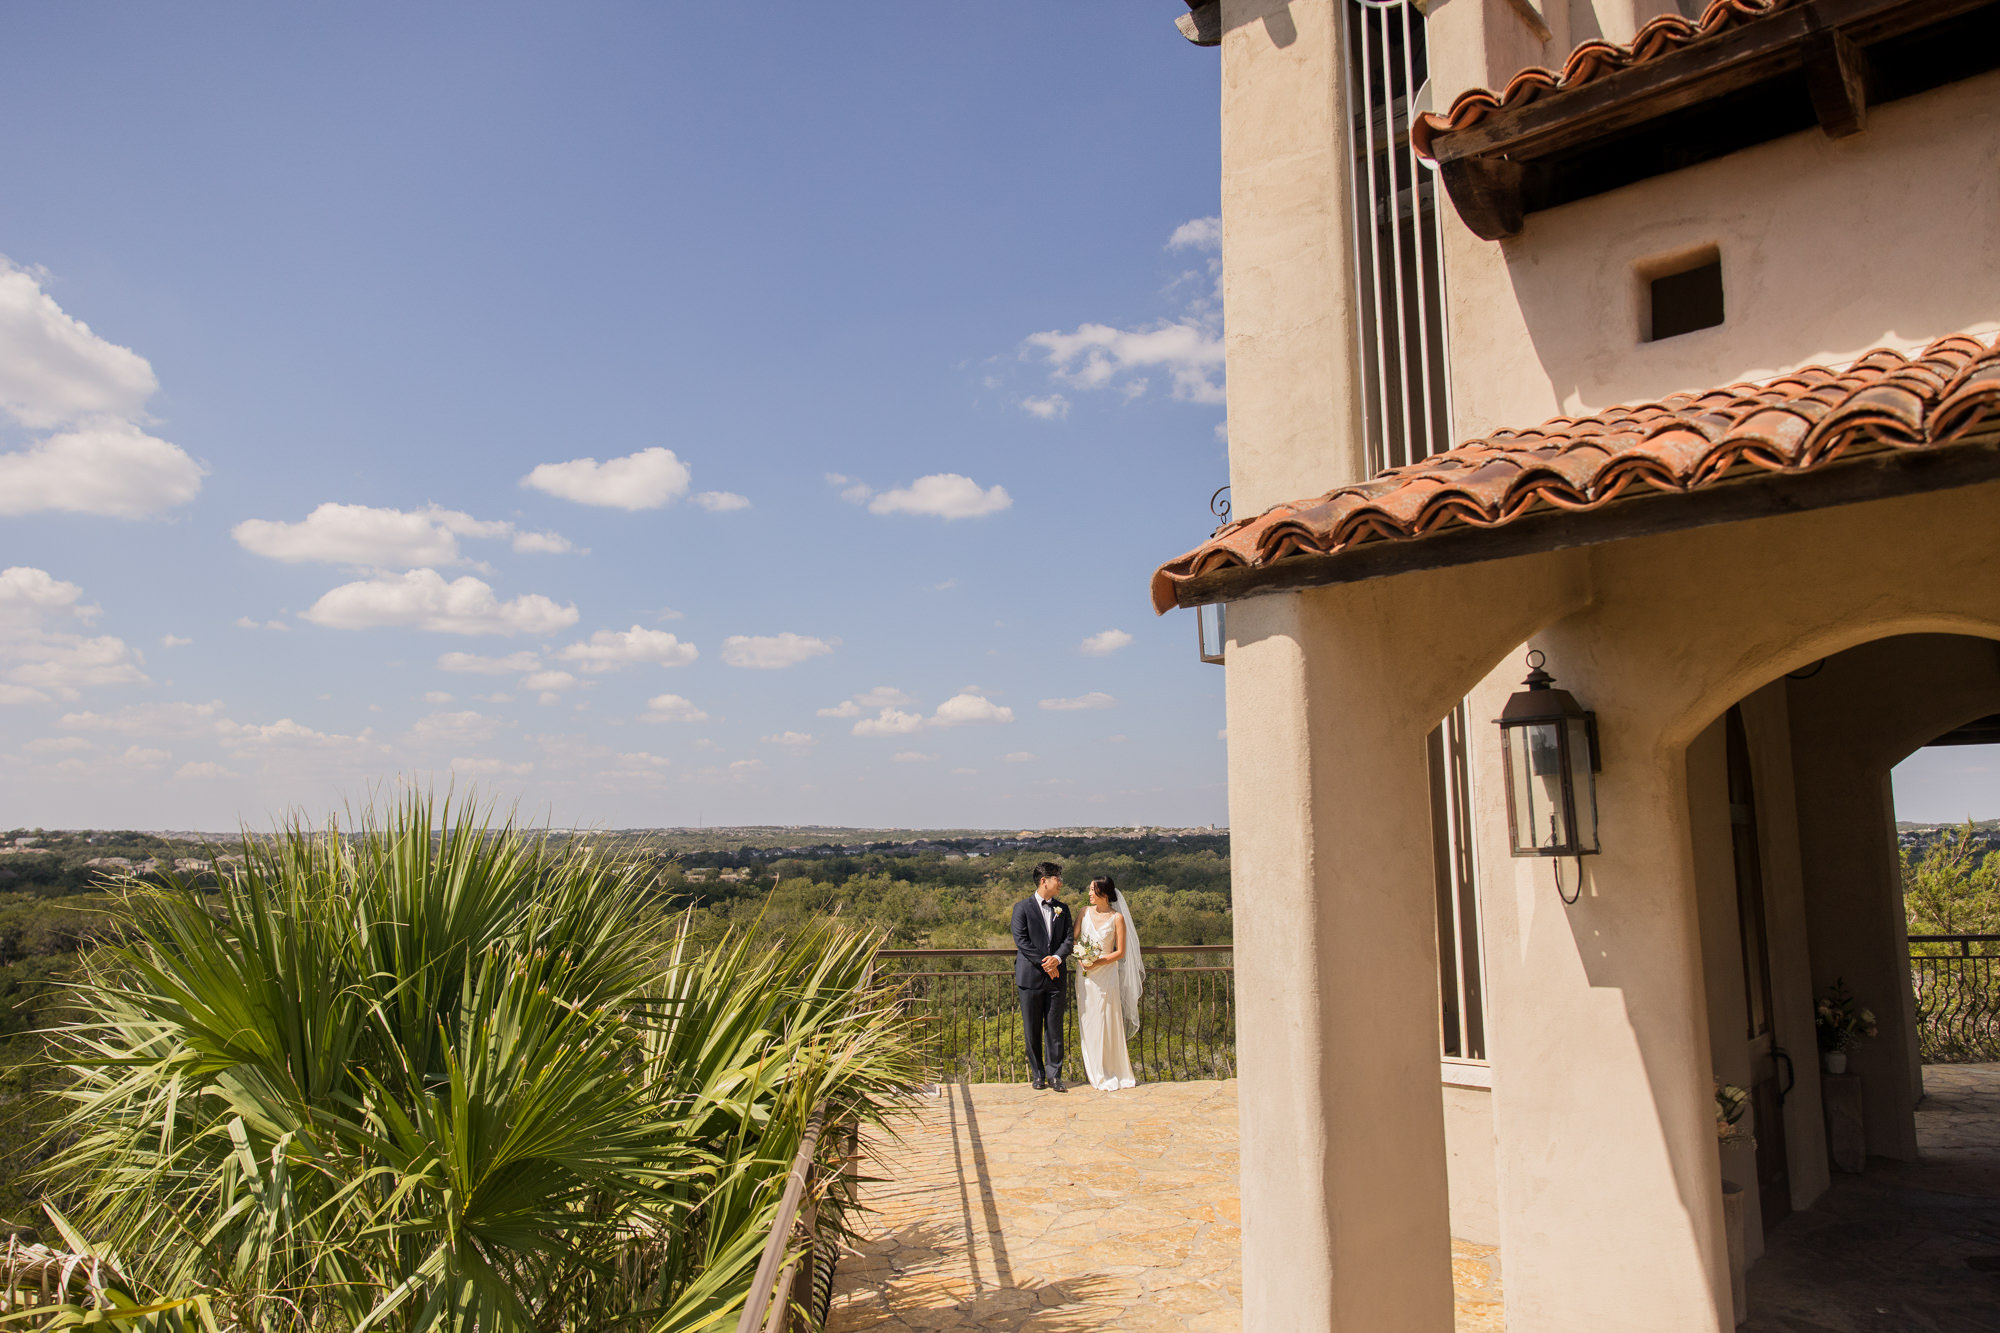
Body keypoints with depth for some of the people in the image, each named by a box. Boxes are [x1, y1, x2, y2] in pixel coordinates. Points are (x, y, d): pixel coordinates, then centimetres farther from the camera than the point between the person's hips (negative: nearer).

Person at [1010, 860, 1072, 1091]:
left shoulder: (1062, 909, 12)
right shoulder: (1023, 907, -1)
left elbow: (1069, 939, 5)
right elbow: (1021, 940, -9)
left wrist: (1057, 958, -14)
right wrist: (1043, 962, -14)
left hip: (1056, 977, 3)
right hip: (1030, 976, -3)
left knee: (1055, 1028, 4)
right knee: (1032, 1030, 4)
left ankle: (1054, 1074, 11)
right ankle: (1038, 1074, 15)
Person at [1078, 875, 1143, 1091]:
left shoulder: (1117, 918, -7)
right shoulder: (1086, 912, 4)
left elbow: (1121, 952, -6)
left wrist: (1098, 962, -16)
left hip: (1106, 974, -4)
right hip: (1086, 974, 4)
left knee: (1107, 1022, 1)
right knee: (1088, 1022, 6)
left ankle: (1111, 1073, 12)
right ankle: (1094, 1072, 15)